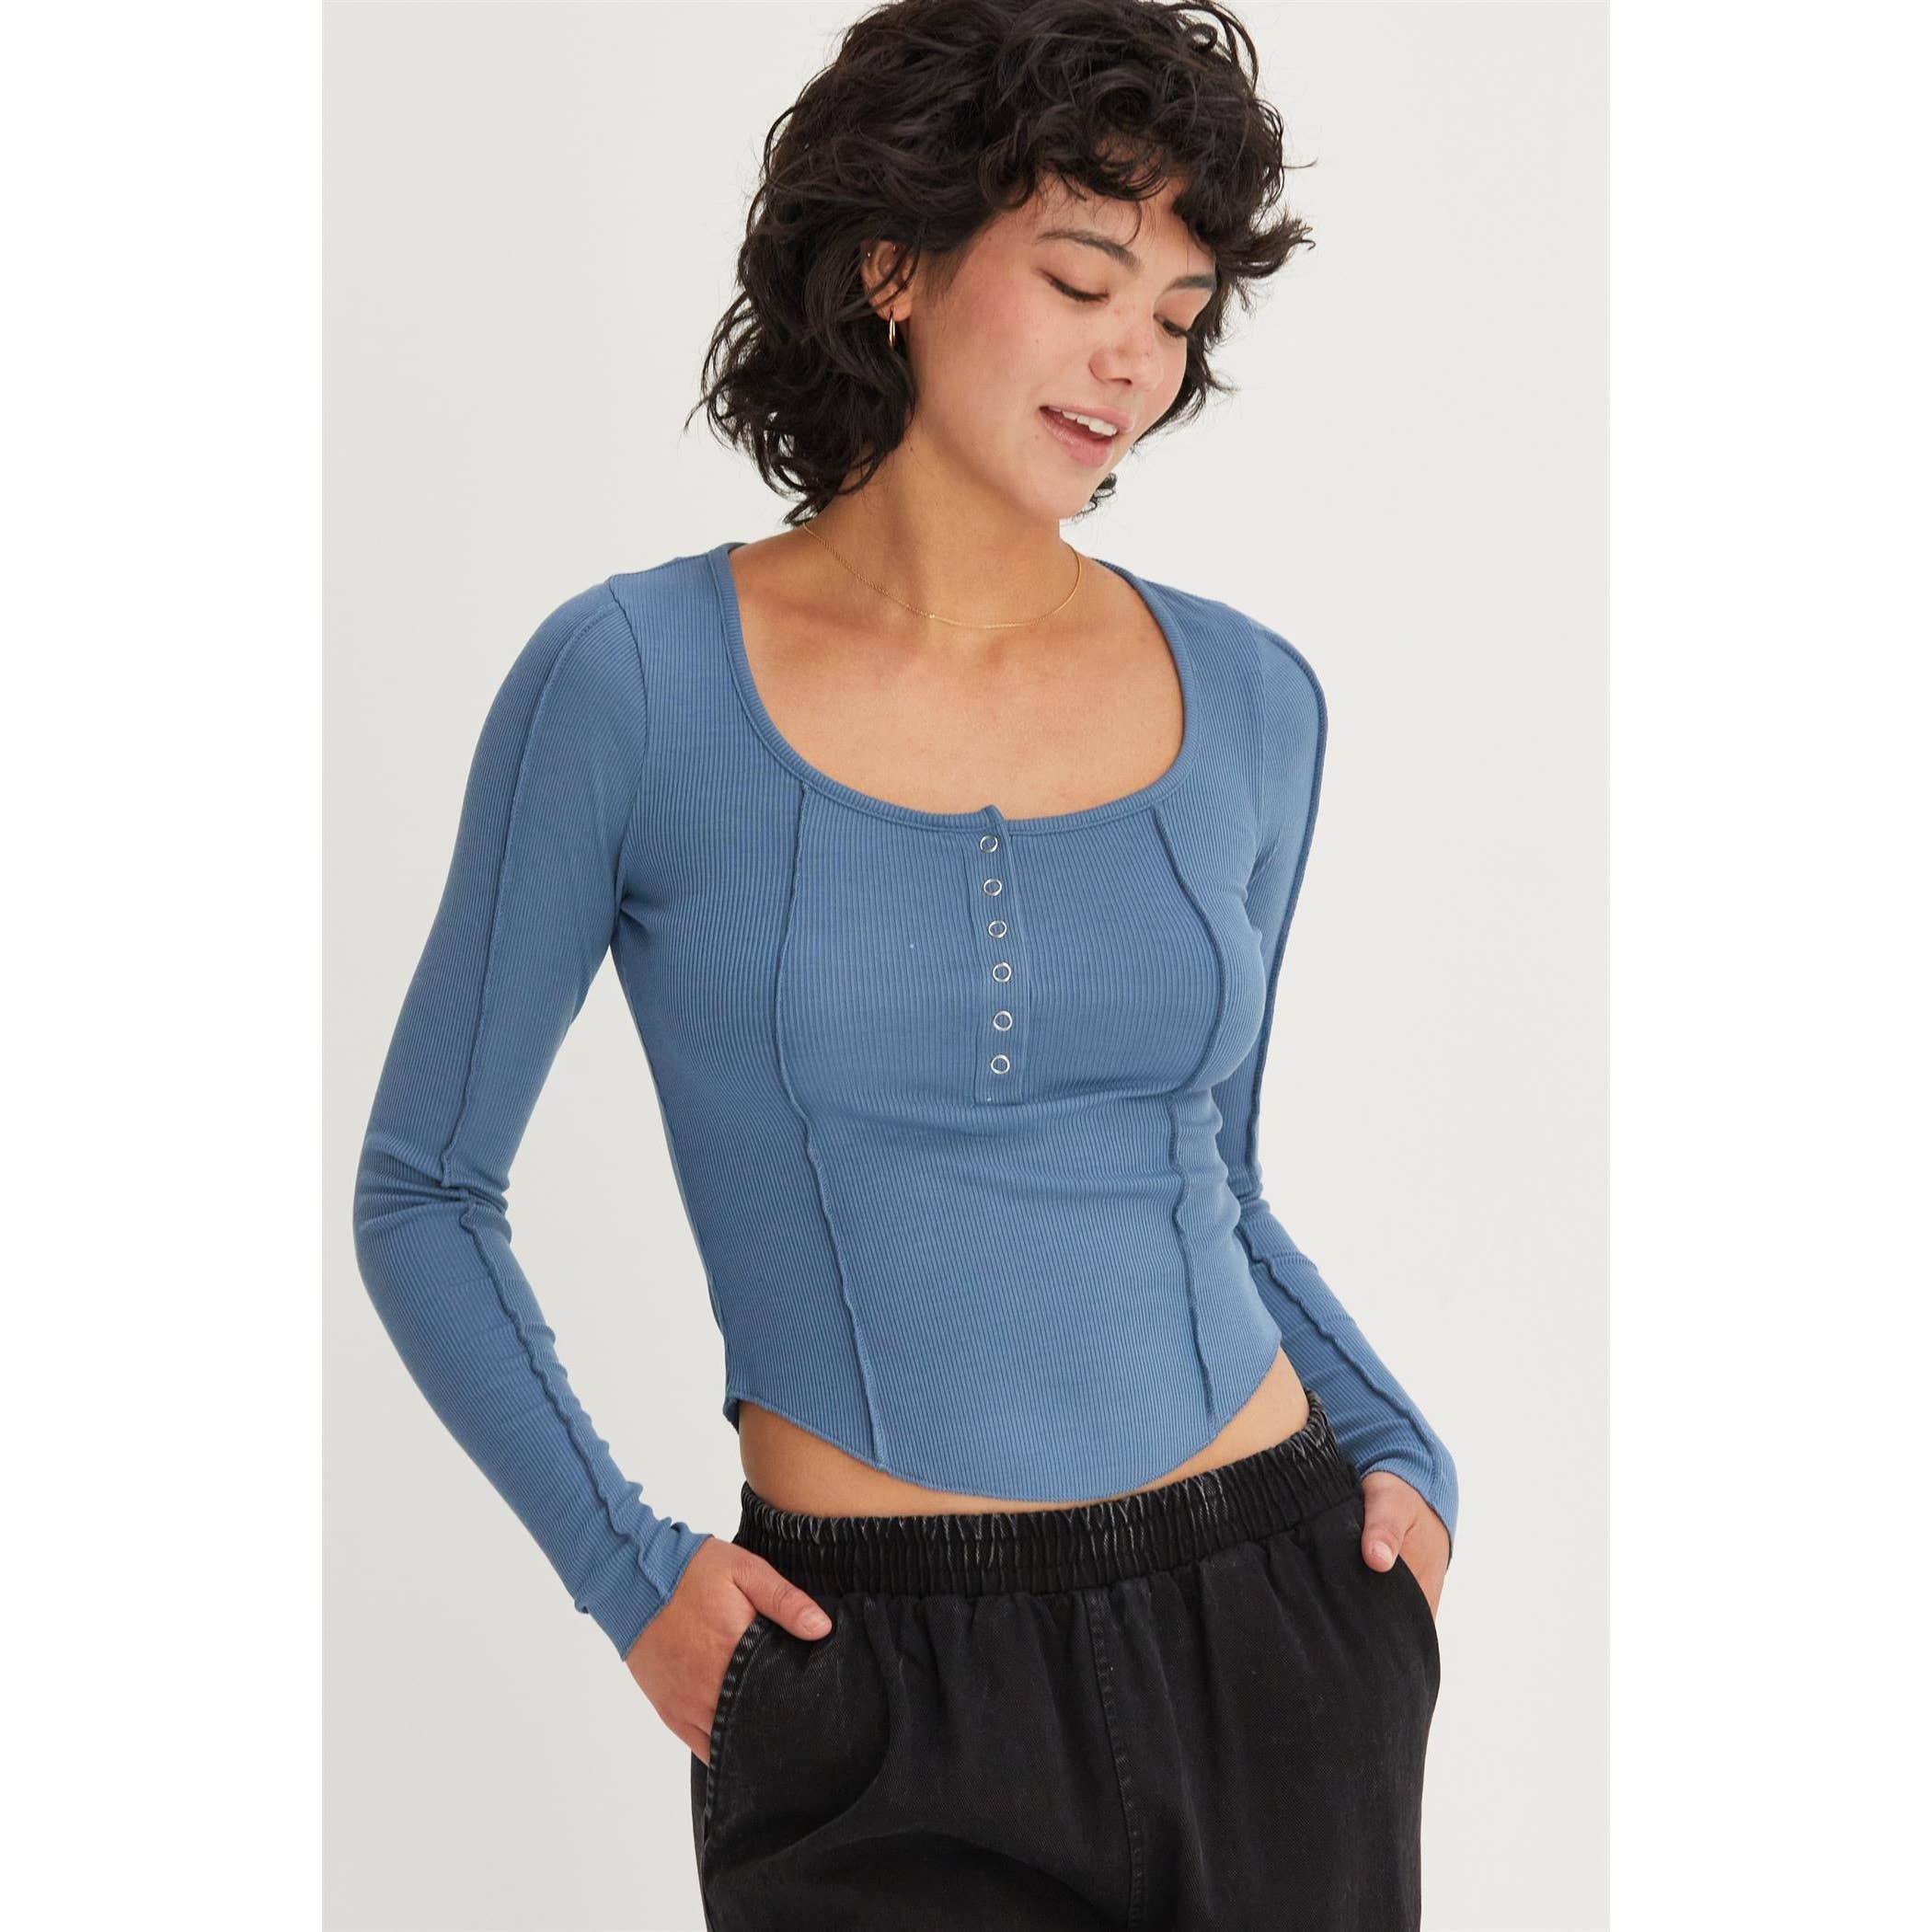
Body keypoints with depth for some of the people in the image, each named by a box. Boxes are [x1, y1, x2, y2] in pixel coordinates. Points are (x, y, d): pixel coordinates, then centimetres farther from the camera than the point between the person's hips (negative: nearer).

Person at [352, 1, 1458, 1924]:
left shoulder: (1249, 702, 3)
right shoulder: (631, 680, -8)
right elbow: (423, 1193, 1)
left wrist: (1398, 1452, 2)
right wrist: (625, 1568, -7)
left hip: (1274, 1634, 4)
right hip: (885, 1693, -3)